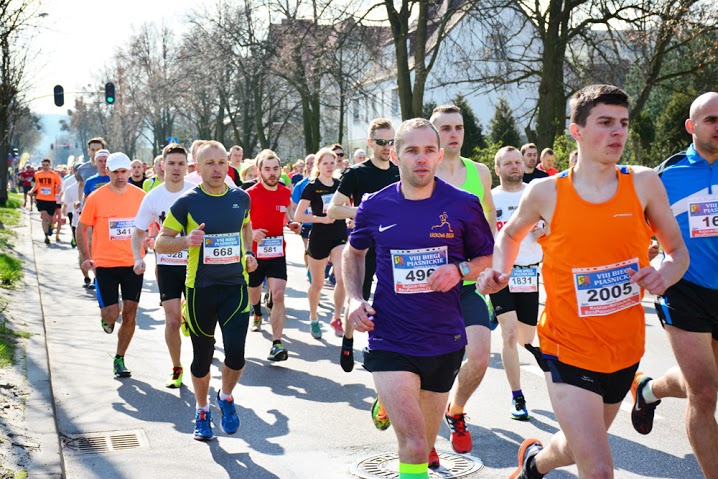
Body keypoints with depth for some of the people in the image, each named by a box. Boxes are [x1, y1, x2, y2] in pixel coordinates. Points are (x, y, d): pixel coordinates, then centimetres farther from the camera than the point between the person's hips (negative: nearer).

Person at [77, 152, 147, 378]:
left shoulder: (140, 196, 0)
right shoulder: (96, 198, -5)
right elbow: (81, 228, 3)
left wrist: (146, 248, 5)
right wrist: (86, 258, -4)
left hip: (133, 264, 2)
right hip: (105, 264, -2)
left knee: (130, 313, 3)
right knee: (111, 314, -6)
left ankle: (119, 359, 19)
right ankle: (106, 319, 33)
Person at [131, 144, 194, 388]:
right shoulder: (153, 197, -3)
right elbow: (138, 231, 6)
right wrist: (138, 257, -8)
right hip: (167, 265, 1)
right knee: (173, 320, 0)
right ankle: (176, 368, 18)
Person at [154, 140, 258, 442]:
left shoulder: (241, 198, 3)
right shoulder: (187, 202, -6)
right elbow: (160, 243, -2)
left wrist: (248, 254, 10)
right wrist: (187, 241, -21)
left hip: (235, 286, 1)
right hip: (200, 289, -1)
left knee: (235, 354, -11)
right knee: (202, 357, 10)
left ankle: (226, 397, 21)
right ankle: (202, 412, 33)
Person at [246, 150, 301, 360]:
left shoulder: (286, 193, 1)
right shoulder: (250, 195, -12)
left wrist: (291, 224, 0)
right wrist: (251, 233, -25)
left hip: (277, 253, 2)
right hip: (254, 253, -1)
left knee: (278, 295, -14)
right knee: (253, 292, 19)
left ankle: (277, 344, -13)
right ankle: (257, 315, 56)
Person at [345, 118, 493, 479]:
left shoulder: (464, 205, -6)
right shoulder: (375, 206, -3)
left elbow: (489, 259, 6)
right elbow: (354, 252, 15)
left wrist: (460, 269, -15)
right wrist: (354, 299, 1)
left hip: (444, 341, 2)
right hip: (390, 341, -2)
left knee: (424, 446, 20)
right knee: (414, 447, -17)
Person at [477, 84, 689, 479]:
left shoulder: (644, 183, -6)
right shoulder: (546, 193, -9)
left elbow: (678, 250, 5)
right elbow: (510, 234, 11)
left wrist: (667, 272, -17)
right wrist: (500, 273, -7)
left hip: (625, 350, 3)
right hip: (569, 352, -3)